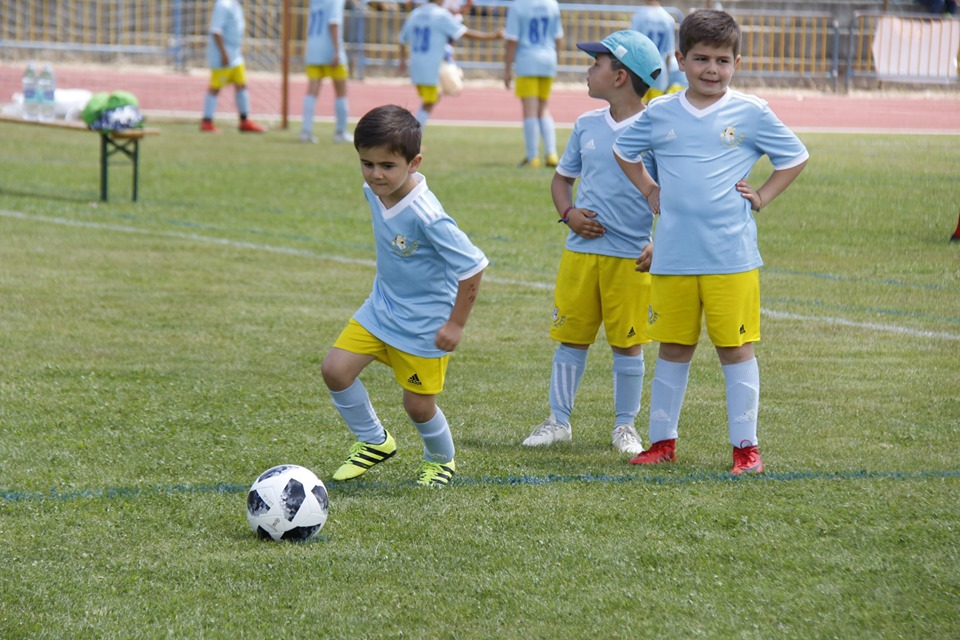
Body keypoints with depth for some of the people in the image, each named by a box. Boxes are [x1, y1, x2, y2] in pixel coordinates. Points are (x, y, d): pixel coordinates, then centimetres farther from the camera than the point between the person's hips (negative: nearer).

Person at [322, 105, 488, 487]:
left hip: (424, 323, -7)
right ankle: (374, 441, 18)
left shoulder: (426, 217, -31)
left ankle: (442, 460, 34)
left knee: (418, 404, 3)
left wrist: (456, 325, -18)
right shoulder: (374, 193, -8)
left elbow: (473, 266, -25)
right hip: (381, 308, 7)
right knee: (335, 369, -5)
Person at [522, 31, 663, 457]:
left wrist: (658, 245, -15)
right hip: (581, 250, 4)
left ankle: (625, 425, 16)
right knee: (571, 337, 8)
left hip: (631, 257, -4)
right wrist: (568, 213, -1)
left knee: (627, 342, 4)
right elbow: (562, 178, 19)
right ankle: (558, 421, 17)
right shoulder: (587, 125, 8)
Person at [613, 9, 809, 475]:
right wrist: (650, 192, 14)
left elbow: (795, 158, 10)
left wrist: (762, 197, 1)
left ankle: (745, 446, 8)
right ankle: (662, 441, 19)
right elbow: (624, 150, 23)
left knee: (736, 348, 1)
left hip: (731, 256, -2)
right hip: (673, 256, 2)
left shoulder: (752, 114, -1)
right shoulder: (660, 114, 5)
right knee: (672, 349, 10)